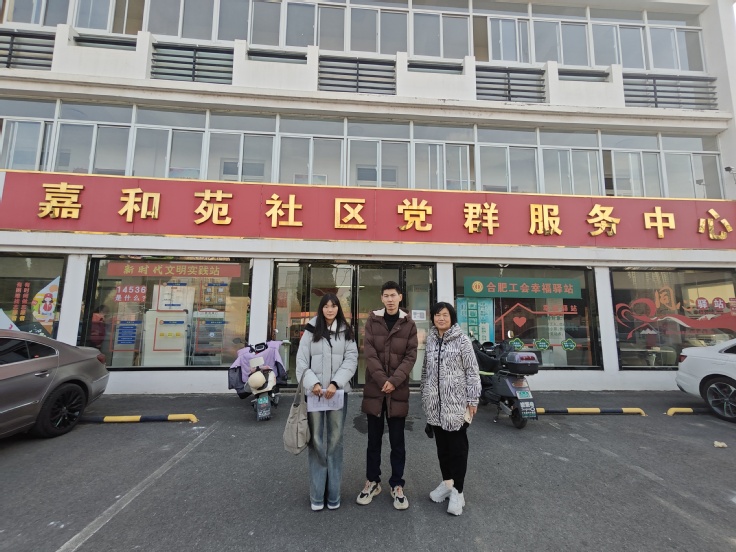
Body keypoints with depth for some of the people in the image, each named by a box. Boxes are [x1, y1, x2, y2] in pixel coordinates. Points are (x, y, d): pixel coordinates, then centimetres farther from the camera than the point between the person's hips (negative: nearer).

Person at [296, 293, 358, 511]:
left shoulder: (346, 332, 5)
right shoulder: (311, 331, 3)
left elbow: (351, 360, -2)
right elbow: (301, 360, 2)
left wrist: (335, 383, -13)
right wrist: (312, 383, -11)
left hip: (338, 392, 1)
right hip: (314, 392, 0)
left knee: (335, 441, 8)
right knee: (317, 441, 5)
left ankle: (334, 494, 20)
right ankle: (317, 495, 17)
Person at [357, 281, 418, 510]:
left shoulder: (409, 324, 2)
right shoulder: (372, 321, 3)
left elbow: (411, 356, -3)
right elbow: (369, 353, -5)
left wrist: (394, 380, -14)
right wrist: (382, 380, -14)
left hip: (398, 390, 0)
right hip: (374, 388, 1)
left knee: (397, 441, 9)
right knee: (374, 439, 13)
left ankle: (397, 485, 24)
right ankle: (372, 481, 29)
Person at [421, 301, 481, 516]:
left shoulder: (462, 339, -8)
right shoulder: (431, 339, 6)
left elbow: (472, 371, -8)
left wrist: (473, 400, -10)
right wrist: (424, 393, 14)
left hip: (456, 402, -5)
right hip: (435, 402, 5)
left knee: (457, 445, 5)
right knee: (441, 443, 16)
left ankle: (457, 491, 17)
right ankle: (447, 482, 33)